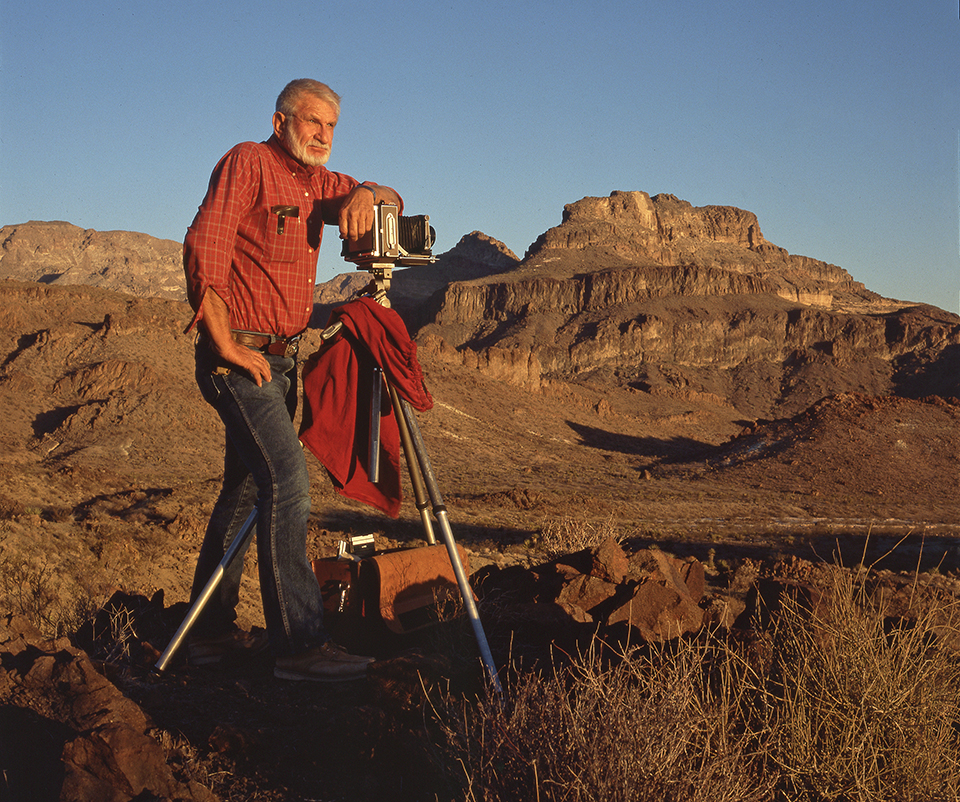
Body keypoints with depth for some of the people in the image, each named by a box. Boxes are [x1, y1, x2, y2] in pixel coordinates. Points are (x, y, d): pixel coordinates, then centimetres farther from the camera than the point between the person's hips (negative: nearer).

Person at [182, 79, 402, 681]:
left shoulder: (317, 181, 16)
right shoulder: (249, 163, -7)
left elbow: (392, 199, 14)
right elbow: (203, 247, -17)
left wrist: (366, 193, -11)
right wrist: (225, 344, -20)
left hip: (281, 357, 9)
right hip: (239, 355, -9)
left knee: (247, 488, 11)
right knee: (288, 480, -16)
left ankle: (213, 630, 19)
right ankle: (299, 642, -14)